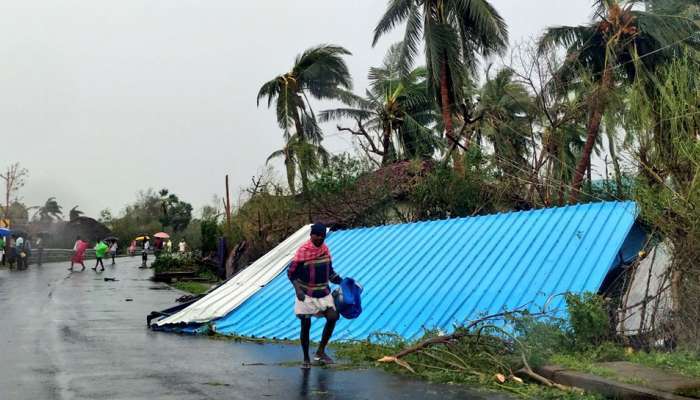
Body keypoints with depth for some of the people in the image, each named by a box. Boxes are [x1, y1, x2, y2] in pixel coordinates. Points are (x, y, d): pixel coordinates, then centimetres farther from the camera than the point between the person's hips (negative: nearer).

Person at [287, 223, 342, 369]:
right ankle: (306, 359, 16)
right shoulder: (303, 251, -15)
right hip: (306, 294, -5)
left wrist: (342, 282, 4)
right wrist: (298, 289, -26)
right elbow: (291, 272, -12)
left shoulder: (325, 250, 4)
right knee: (305, 325, 0)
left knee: (333, 317, -10)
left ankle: (320, 352, 6)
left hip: (323, 293, 5)